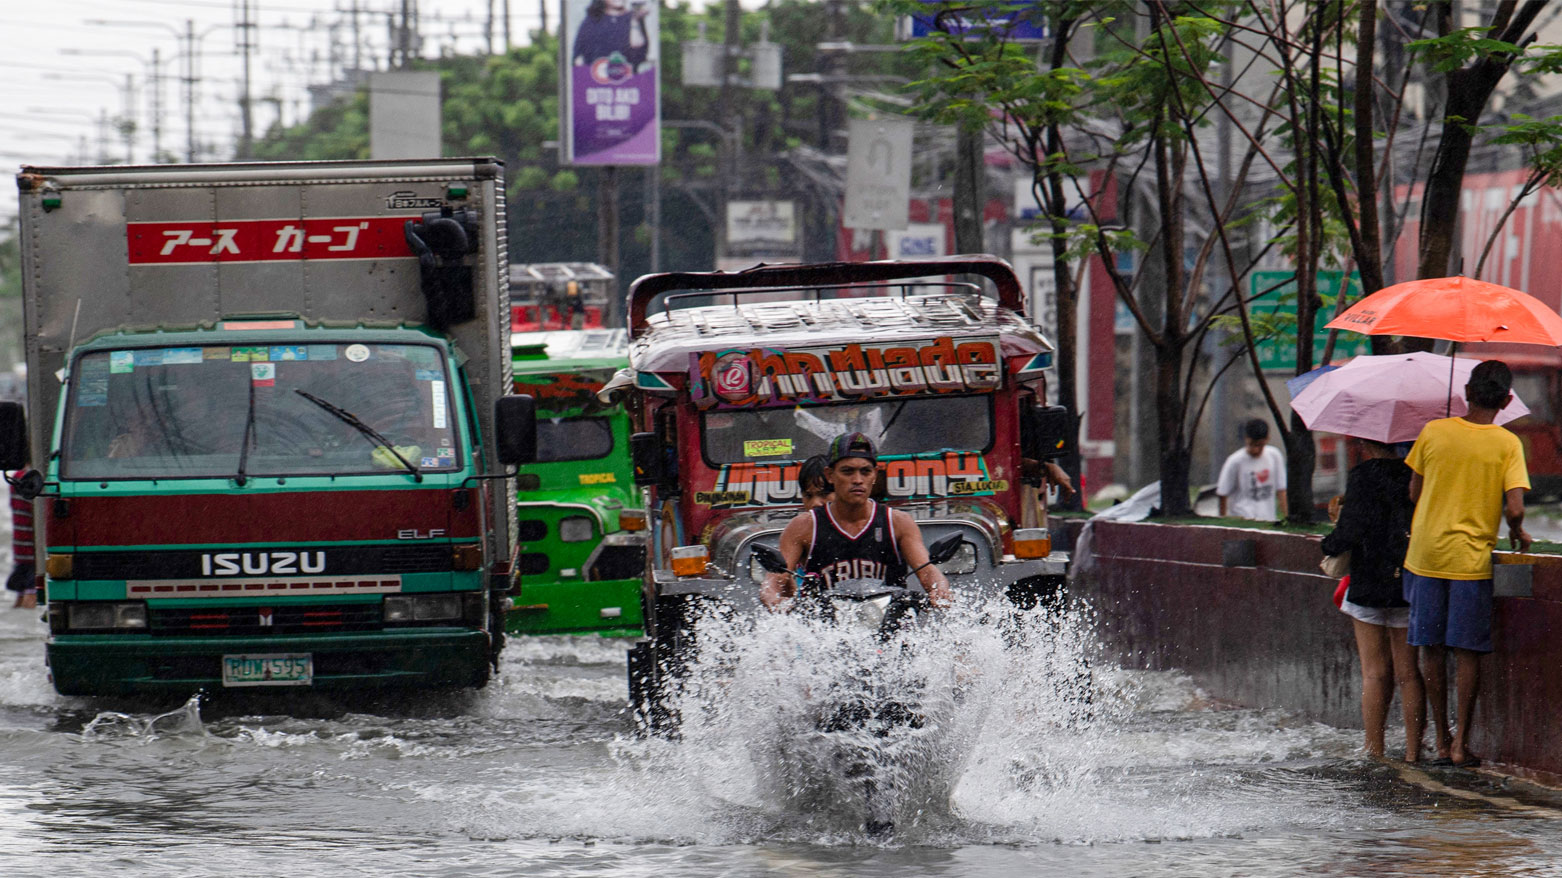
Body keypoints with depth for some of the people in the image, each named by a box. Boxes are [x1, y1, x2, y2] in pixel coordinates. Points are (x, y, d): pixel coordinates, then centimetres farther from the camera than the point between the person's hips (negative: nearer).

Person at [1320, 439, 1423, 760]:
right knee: (1407, 671, 7)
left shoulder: (1362, 476, -9)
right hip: (1410, 588, 4)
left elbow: (1350, 532, -13)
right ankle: (1413, 752, 6)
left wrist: (1330, 544, 10)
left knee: (1375, 673, 0)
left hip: (1369, 586, -4)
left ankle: (1374, 750, 0)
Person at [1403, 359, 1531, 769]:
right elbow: (1514, 509, -15)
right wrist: (1517, 533, 7)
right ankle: (1461, 744, 3)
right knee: (1468, 651, 4)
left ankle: (1441, 742, 12)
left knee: (1432, 649, 9)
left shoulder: (1433, 432, -1)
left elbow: (1414, 492, 7)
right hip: (1472, 558, -2)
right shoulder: (1507, 445, -7)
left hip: (1426, 552, 2)